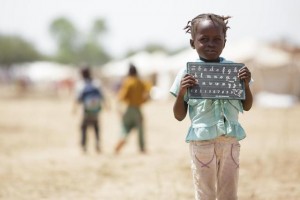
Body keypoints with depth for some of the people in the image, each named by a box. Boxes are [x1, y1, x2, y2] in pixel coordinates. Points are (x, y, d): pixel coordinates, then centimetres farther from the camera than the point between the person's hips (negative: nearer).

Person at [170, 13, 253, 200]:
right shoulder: (188, 73, -2)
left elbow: (247, 106, 12)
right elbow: (180, 116, 2)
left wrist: (246, 84, -5)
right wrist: (182, 92, -15)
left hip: (231, 139, 2)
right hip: (202, 140, -2)